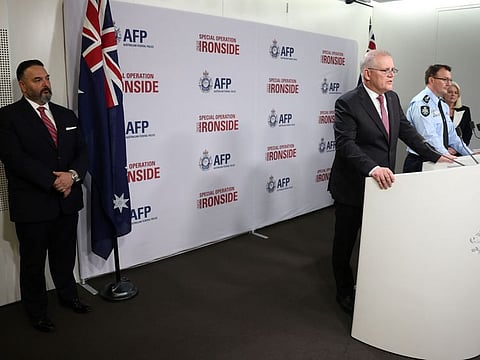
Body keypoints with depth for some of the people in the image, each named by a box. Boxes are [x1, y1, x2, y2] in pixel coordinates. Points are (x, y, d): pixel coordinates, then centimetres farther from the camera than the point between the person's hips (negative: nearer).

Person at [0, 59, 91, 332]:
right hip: (33, 203, -5)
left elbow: (82, 152, 7)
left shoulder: (67, 115, 11)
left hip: (67, 200, 5)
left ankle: (68, 295, 41)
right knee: (33, 262, 11)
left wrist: (72, 175, -14)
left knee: (65, 255, 20)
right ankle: (37, 311, 30)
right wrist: (53, 181, -20)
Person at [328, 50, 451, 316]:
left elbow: (407, 131, 12)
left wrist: (436, 156, 5)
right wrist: (372, 168, -40)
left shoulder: (392, 98, 6)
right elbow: (346, 144, -26)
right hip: (352, 187, -6)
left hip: (382, 183, 6)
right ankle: (345, 292, 29)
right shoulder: (347, 103, -17)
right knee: (345, 242, 10)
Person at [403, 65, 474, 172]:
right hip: (420, 164, -8)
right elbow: (430, 138, -21)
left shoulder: (443, 105, 16)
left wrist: (472, 155, 10)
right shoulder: (421, 103, -14)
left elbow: (452, 136, 19)